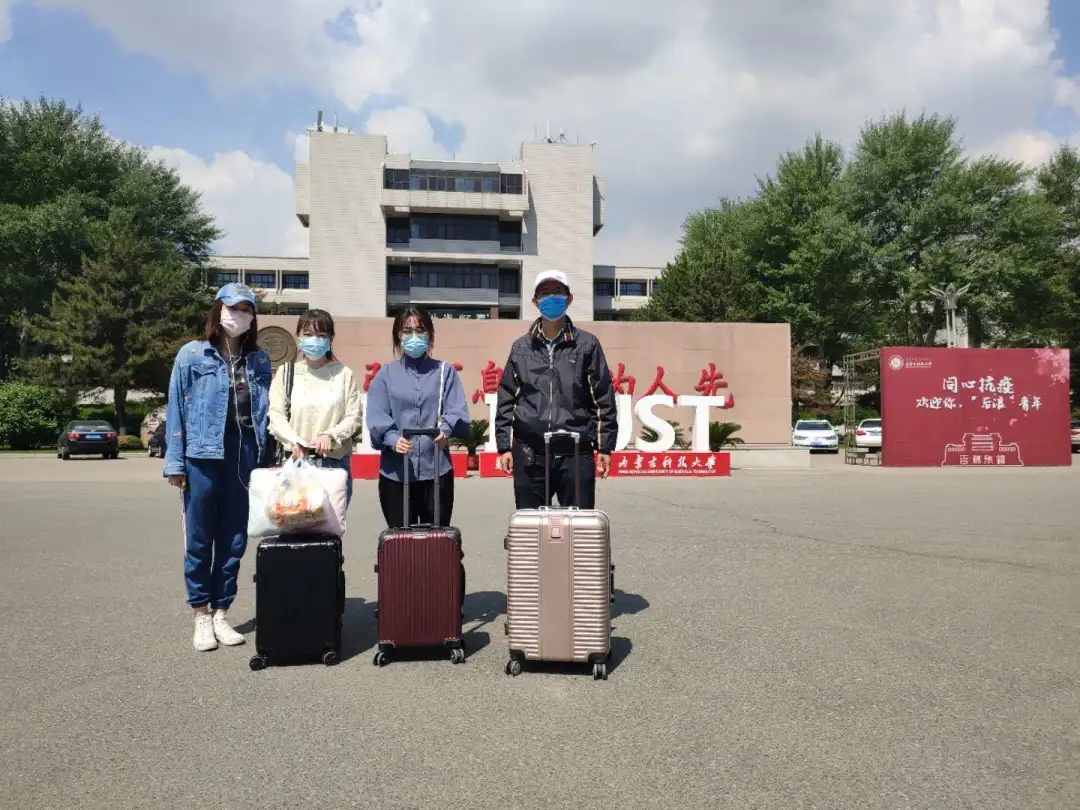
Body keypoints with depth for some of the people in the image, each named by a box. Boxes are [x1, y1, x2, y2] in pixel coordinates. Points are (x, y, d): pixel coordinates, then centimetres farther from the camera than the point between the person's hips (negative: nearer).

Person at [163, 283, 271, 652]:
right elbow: (176, 410, 1)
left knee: (234, 539, 8)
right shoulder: (192, 355, 2)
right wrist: (175, 462, -4)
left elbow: (265, 411, 10)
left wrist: (268, 459, 4)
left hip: (245, 456, 3)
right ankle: (201, 615, 17)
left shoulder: (260, 361, 10)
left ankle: (220, 613, 20)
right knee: (200, 539, 4)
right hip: (203, 456, -3)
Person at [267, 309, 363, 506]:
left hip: (335, 462, 0)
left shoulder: (344, 374, 7)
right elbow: (276, 415, 1)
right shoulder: (286, 372, 9)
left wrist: (330, 435, -15)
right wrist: (293, 441, -17)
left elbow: (354, 416, 2)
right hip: (294, 461, 0)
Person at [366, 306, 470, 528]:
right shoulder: (386, 374, 10)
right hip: (395, 471, 0)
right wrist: (392, 439, -22)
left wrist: (446, 429, -22)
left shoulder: (445, 371, 11)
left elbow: (457, 410, -1)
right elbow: (376, 416, -2)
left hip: (437, 469, 0)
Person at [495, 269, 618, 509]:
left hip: (576, 453, -1)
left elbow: (603, 399, 4)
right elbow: (507, 399, 11)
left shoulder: (587, 345, 5)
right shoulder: (521, 347, 10)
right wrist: (504, 446, 6)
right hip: (529, 455, 2)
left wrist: (604, 447, 0)